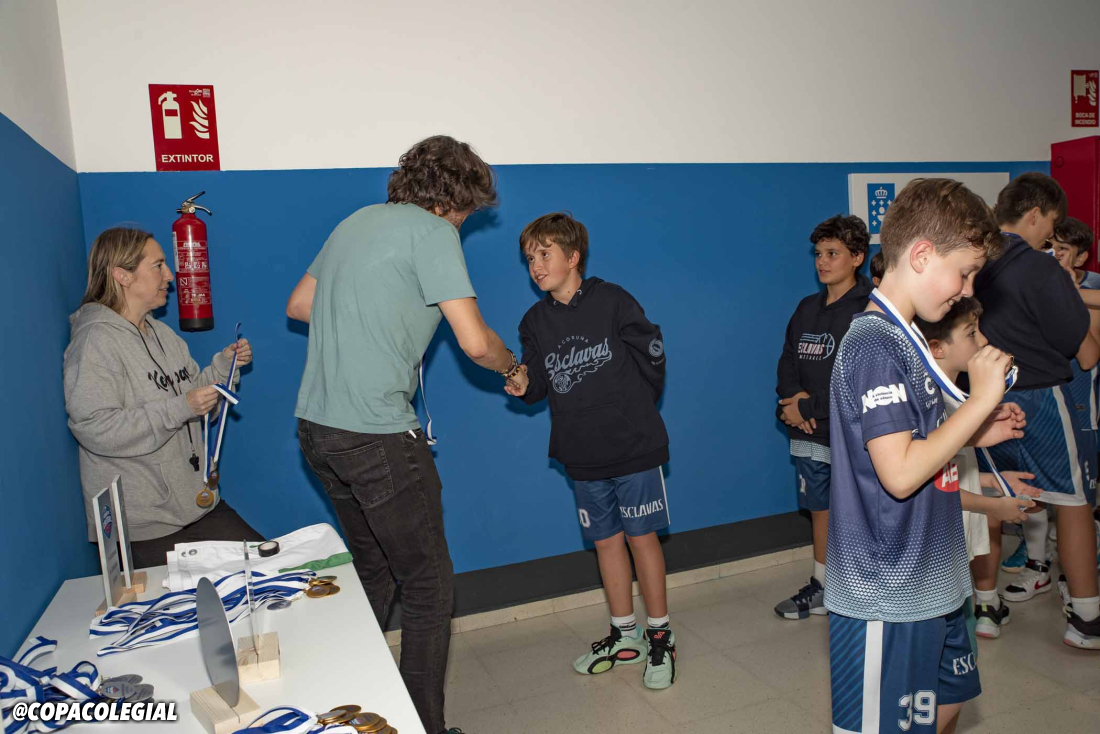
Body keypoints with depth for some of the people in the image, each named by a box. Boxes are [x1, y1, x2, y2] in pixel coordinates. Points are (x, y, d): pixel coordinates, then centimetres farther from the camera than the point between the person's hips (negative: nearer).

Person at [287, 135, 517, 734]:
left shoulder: (356, 221, 15)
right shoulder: (431, 231, -9)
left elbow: (298, 306, 22)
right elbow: (475, 342, -15)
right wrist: (512, 368, 5)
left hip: (316, 426, 9)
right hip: (376, 436, -9)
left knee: (371, 571, 24)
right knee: (428, 587, 5)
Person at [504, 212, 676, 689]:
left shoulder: (611, 301, -9)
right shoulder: (535, 321, 4)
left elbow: (651, 353, -2)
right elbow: (540, 385, 9)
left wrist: (635, 410, 4)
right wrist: (524, 386, -13)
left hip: (632, 445, -4)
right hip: (582, 456, 5)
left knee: (641, 537, 3)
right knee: (605, 540, 13)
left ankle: (659, 637, 20)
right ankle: (624, 636, 29)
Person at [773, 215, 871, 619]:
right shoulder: (808, 308, 12)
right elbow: (787, 361, 15)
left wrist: (808, 408, -14)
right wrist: (792, 397, -5)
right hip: (810, 434, 7)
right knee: (820, 508, 16)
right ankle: (821, 588, 30)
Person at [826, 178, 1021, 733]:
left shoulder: (902, 339, 10)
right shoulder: (875, 345, -21)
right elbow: (899, 474, -27)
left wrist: (976, 434, 7)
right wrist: (981, 399, -19)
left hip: (931, 583, 10)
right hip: (887, 600, -10)